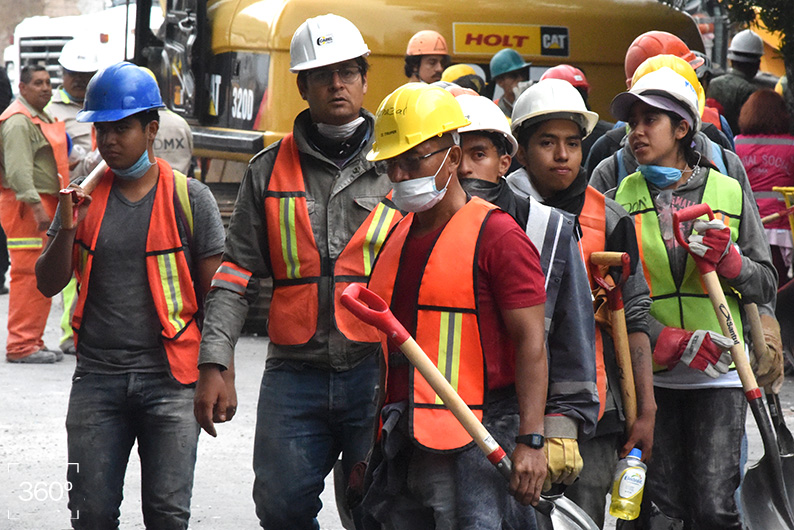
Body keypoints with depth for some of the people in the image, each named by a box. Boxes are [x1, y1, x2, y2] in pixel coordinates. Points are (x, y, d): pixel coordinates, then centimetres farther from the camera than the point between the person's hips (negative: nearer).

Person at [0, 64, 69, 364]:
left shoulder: (41, 119, 22)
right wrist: (36, 206, -28)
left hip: (43, 205, 10)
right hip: (26, 205, -10)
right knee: (29, 273, -12)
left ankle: (32, 341, 18)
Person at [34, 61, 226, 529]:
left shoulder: (190, 198, 0)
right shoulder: (85, 196, 8)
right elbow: (49, 284, 7)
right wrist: (67, 229, -11)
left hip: (169, 379, -3)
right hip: (97, 379, 3)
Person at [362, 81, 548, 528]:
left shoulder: (496, 235, -6)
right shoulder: (397, 237, 16)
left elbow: (531, 341, -11)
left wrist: (531, 441, -18)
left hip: (474, 441, -7)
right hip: (403, 444, 7)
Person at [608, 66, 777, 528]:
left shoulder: (729, 192, 8)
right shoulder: (622, 199, 6)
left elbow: (766, 285, 9)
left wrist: (727, 257, -12)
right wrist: (675, 343, -15)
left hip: (719, 373, 0)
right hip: (650, 374, 1)